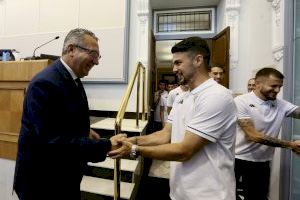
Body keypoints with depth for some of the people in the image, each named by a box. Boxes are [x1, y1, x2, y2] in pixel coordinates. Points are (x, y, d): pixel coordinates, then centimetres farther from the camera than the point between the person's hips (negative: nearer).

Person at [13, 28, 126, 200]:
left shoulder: (73, 80, 2)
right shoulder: (45, 83, -27)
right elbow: (52, 142, -31)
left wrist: (84, 131, -1)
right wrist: (106, 146, -31)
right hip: (42, 182, -7)